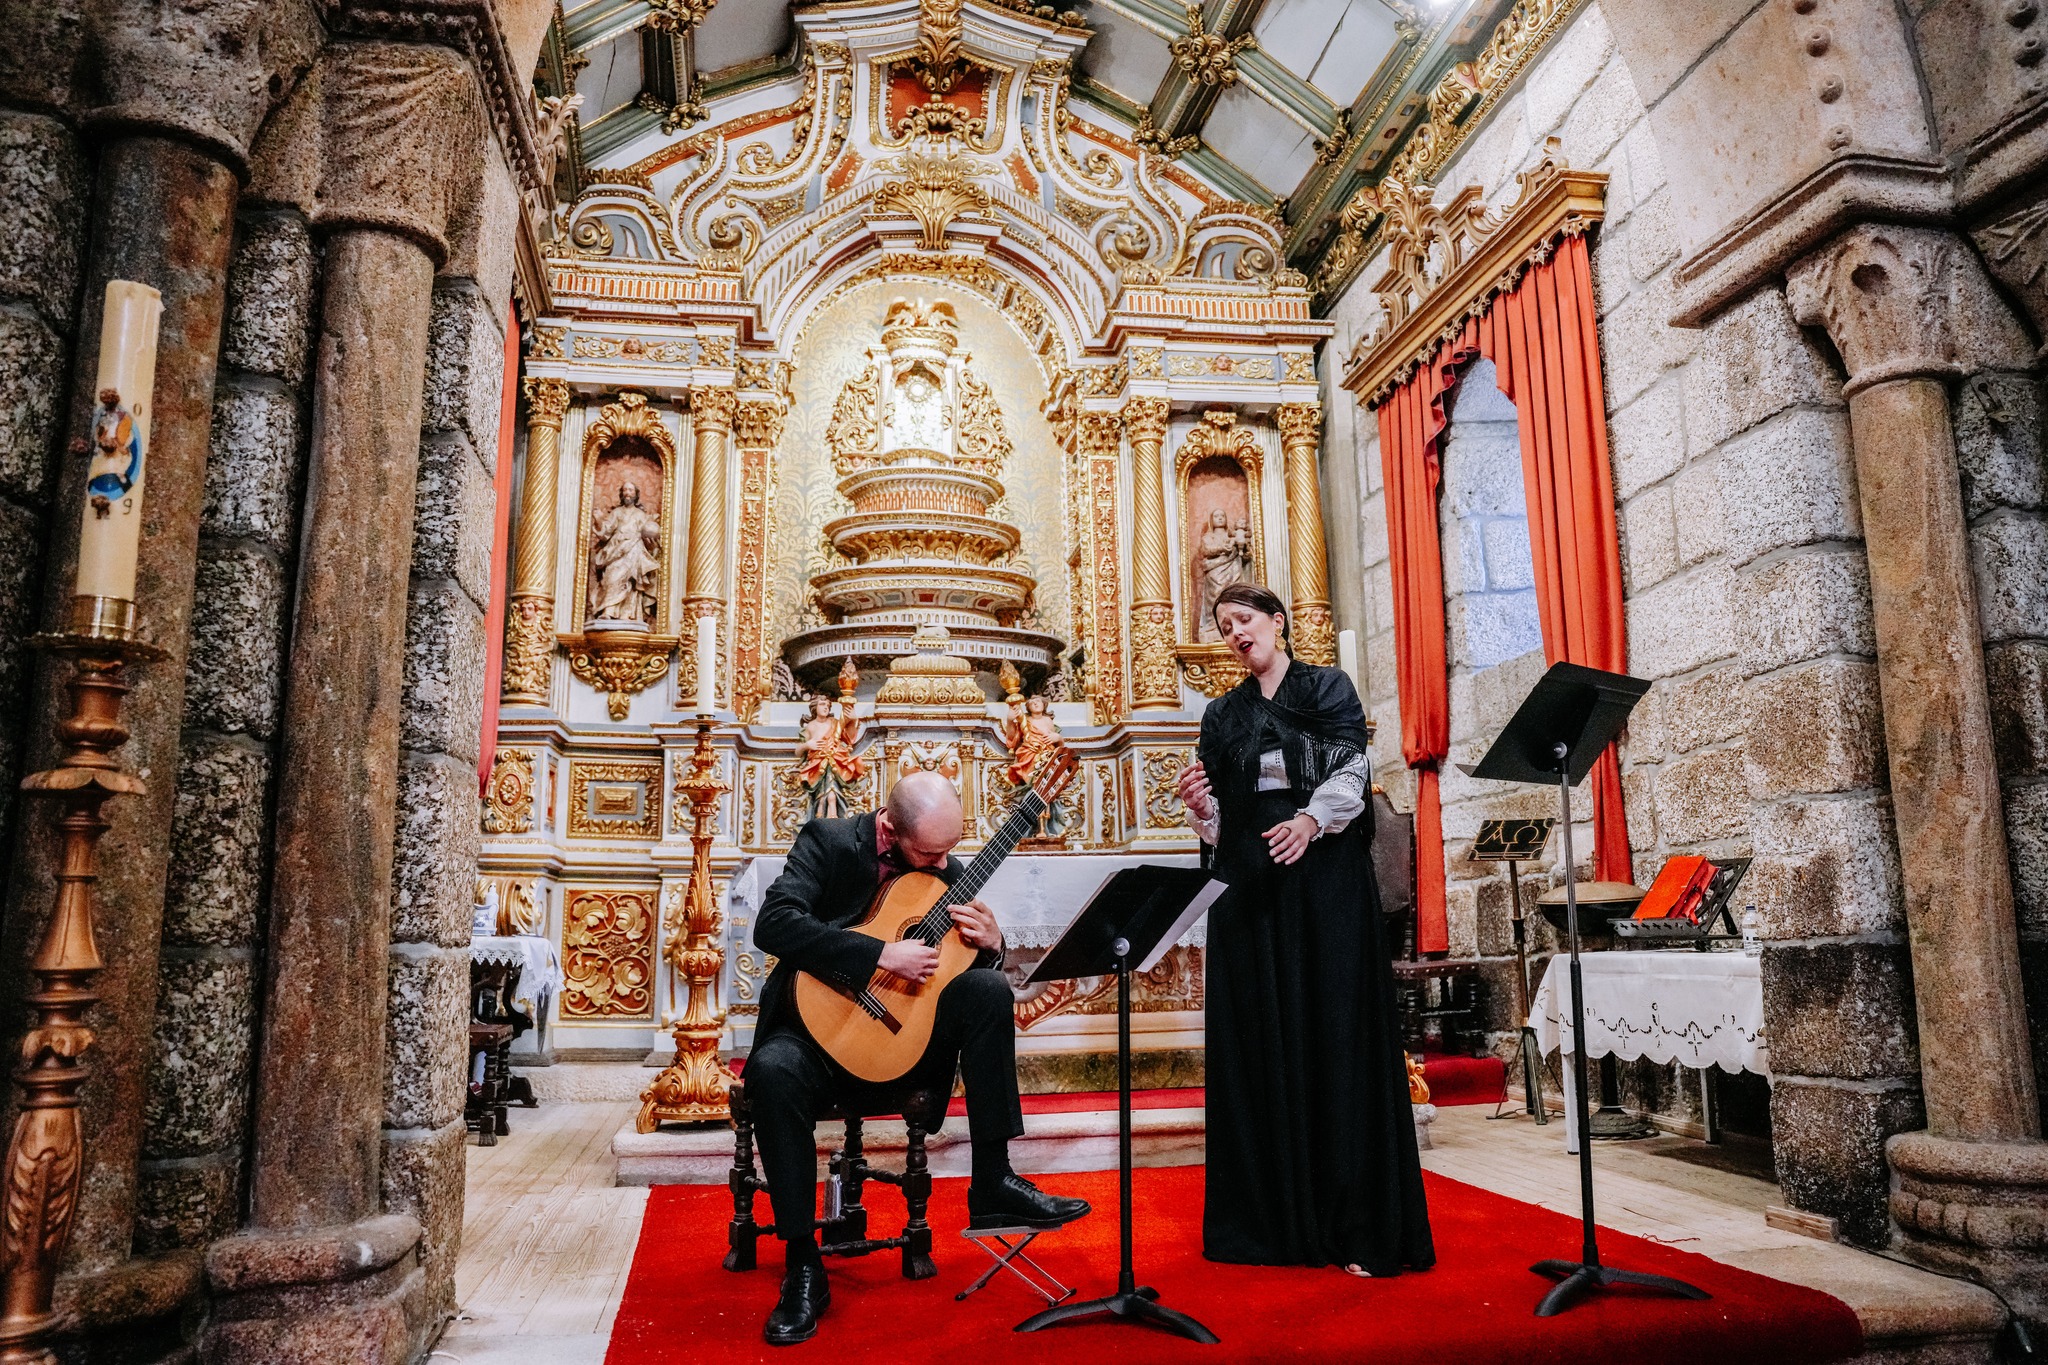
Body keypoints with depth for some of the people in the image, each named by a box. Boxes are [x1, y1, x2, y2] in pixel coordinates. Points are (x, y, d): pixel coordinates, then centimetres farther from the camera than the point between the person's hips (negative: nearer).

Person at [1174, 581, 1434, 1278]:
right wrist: (1199, 803, -7)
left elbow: (1350, 771, -6)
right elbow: (1218, 824, 15)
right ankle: (1274, 1220, 8)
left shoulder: (1329, 688, 8)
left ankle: (1360, 1227, -3)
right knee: (1260, 1042, 1)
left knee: (1338, 1034, -7)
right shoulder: (1222, 714, 17)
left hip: (1326, 880, -3)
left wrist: (1311, 820, -23)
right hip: (1249, 888, 3)